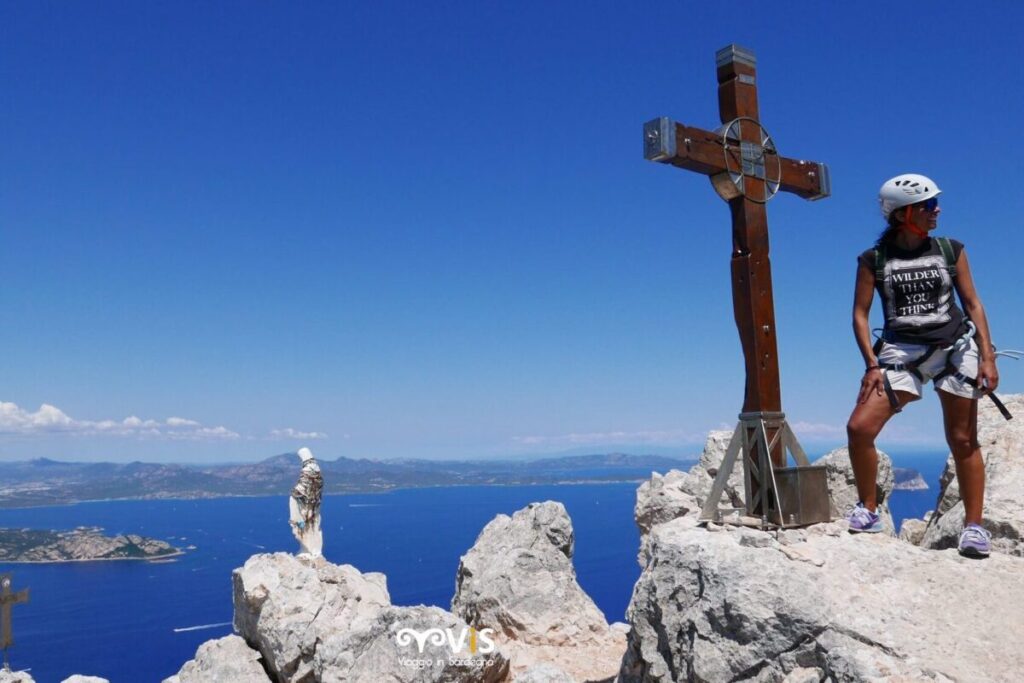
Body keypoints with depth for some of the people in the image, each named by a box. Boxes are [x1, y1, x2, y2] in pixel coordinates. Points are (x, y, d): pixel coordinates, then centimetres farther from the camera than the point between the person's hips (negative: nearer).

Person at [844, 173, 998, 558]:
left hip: (956, 348, 1)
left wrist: (987, 357, -1)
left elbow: (973, 303, 7)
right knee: (859, 428, -14)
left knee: (963, 441, 3)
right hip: (902, 352, -1)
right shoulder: (874, 260, 0)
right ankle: (868, 511, 4)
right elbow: (860, 313, -1)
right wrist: (872, 364, -10)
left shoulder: (950, 251, 5)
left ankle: (974, 526, 15)